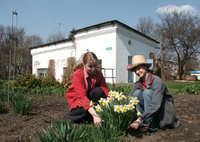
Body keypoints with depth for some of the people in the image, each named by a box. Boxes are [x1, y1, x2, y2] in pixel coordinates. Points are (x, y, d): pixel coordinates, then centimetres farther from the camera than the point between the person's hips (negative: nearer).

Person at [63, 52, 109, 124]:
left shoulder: (99, 74, -14)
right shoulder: (77, 75, -27)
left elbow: (105, 91, -22)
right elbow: (82, 96, -37)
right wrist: (95, 115, -48)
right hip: (78, 99, -4)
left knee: (99, 91, -29)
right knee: (86, 110, -36)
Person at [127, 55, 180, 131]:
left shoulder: (157, 81, -26)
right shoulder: (138, 84, -5)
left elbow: (155, 105, -35)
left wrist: (140, 120, -39)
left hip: (165, 110, -5)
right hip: (151, 110, 5)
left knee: (147, 92, -30)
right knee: (137, 93, -19)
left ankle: (153, 124, -19)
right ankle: (144, 121, -10)